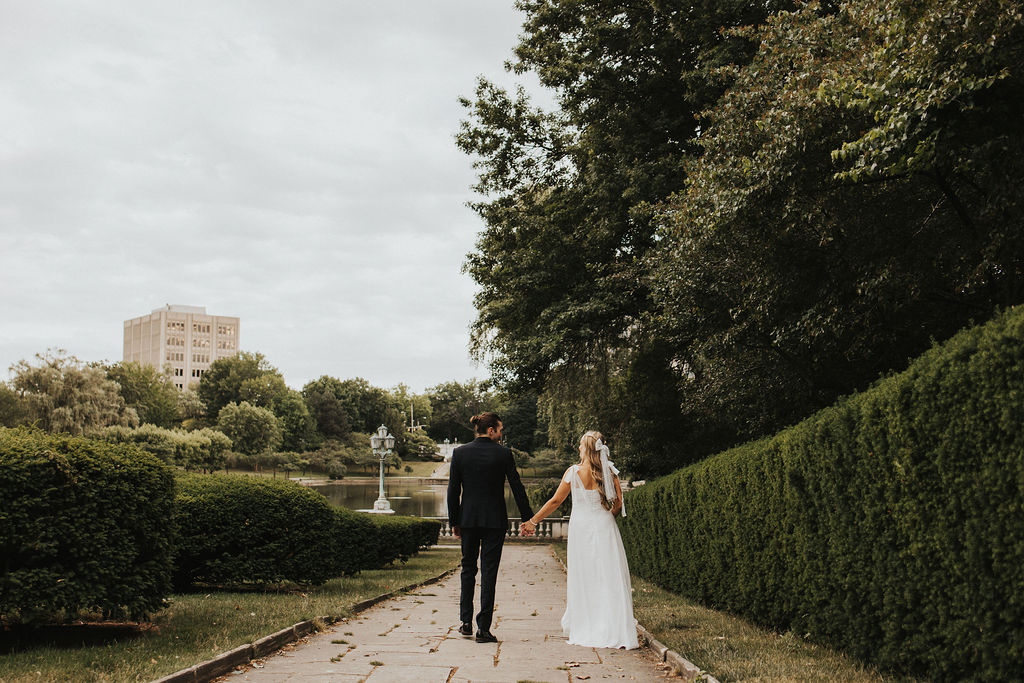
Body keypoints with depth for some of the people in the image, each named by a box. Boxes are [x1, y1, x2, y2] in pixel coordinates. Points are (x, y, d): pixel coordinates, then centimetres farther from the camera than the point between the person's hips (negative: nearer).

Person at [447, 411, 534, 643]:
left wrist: (454, 521, 8)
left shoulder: (460, 452, 0)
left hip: (468, 519, 2)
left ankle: (466, 622, 19)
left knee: (468, 568, 17)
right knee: (489, 571, 2)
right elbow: (517, 487, -4)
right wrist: (527, 518, 4)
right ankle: (483, 628, 1)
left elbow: (453, 490, 0)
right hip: (494, 520, -2)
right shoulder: (503, 453, -6)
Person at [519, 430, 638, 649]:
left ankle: (581, 629, 14)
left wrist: (533, 521, 6)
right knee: (610, 577, 2)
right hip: (605, 528, 1)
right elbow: (619, 502, -4)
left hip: (580, 527, 0)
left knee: (582, 577, 8)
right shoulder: (610, 471, -1)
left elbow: (555, 501, -2)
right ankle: (616, 630, -1)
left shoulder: (573, 472, -5)